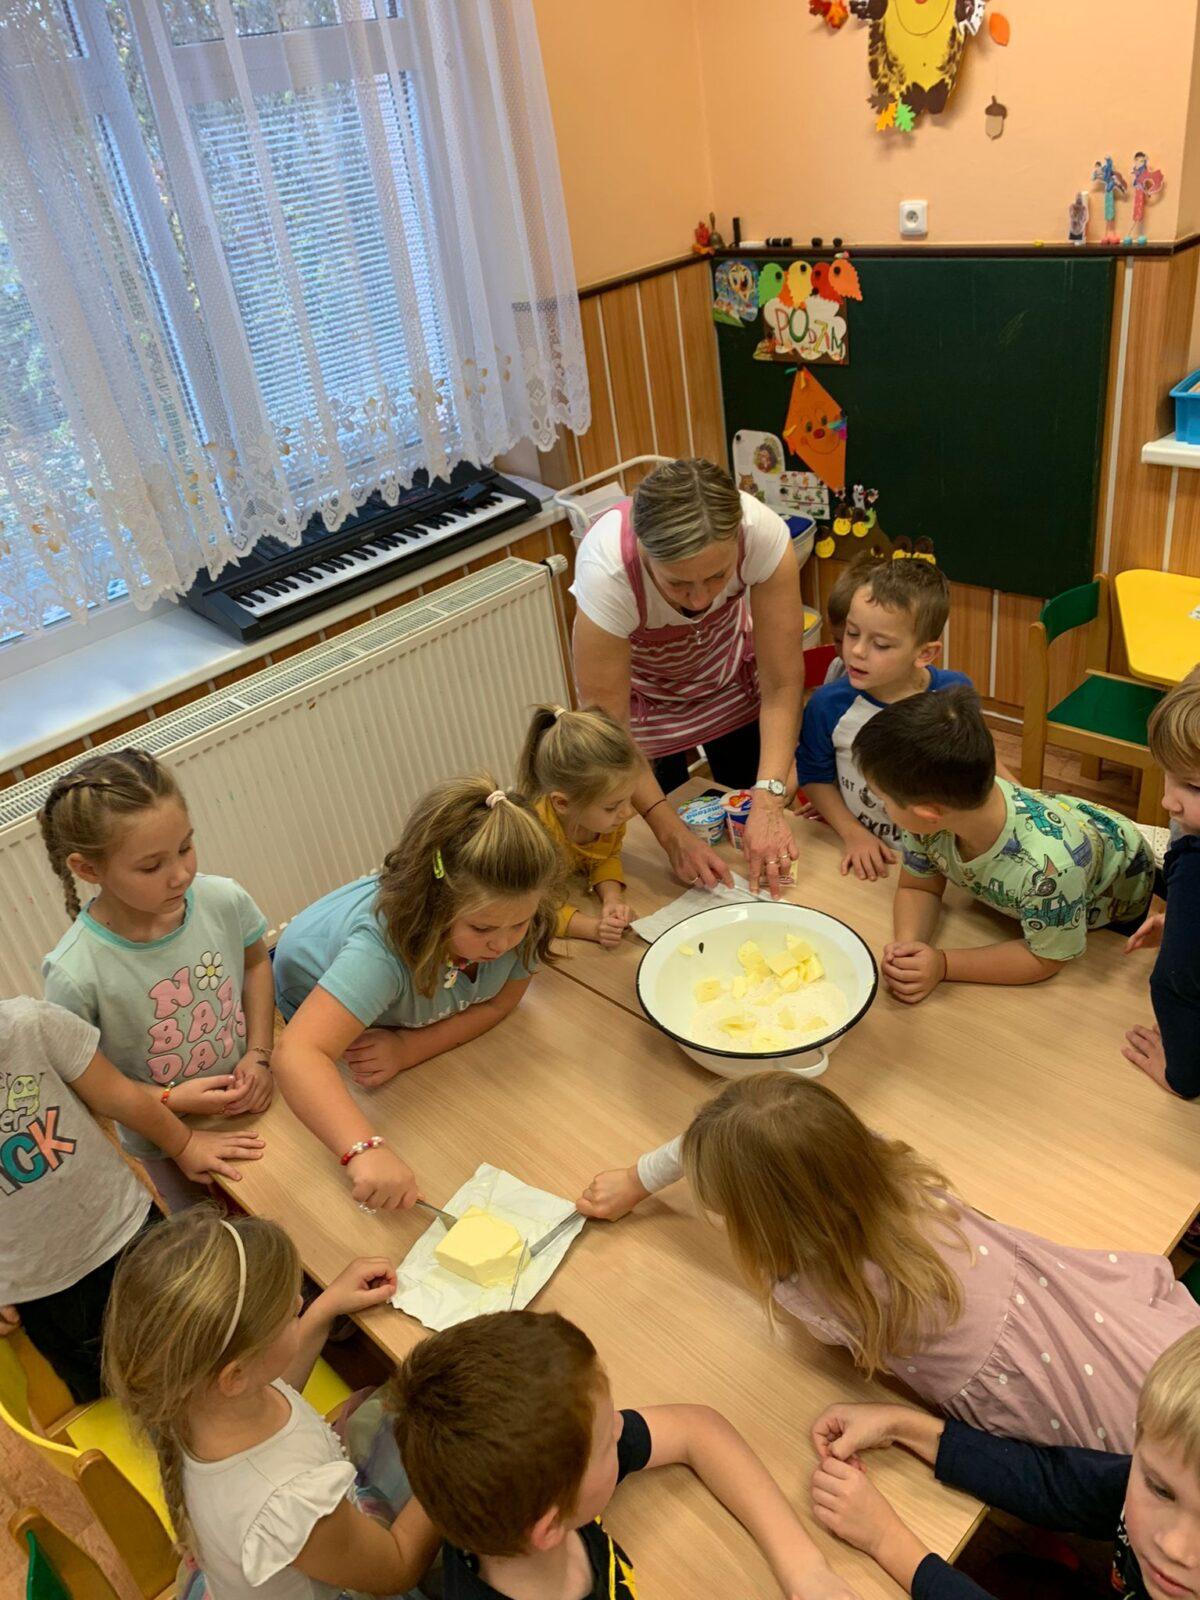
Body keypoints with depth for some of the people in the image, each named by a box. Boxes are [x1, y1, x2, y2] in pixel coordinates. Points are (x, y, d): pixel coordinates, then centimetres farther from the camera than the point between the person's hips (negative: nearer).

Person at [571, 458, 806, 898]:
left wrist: (769, 799, -39)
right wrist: (672, 833, -38)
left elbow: (782, 684, -28)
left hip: (730, 676, 2)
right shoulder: (606, 570, -41)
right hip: (643, 690, -2)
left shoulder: (764, 533, -37)